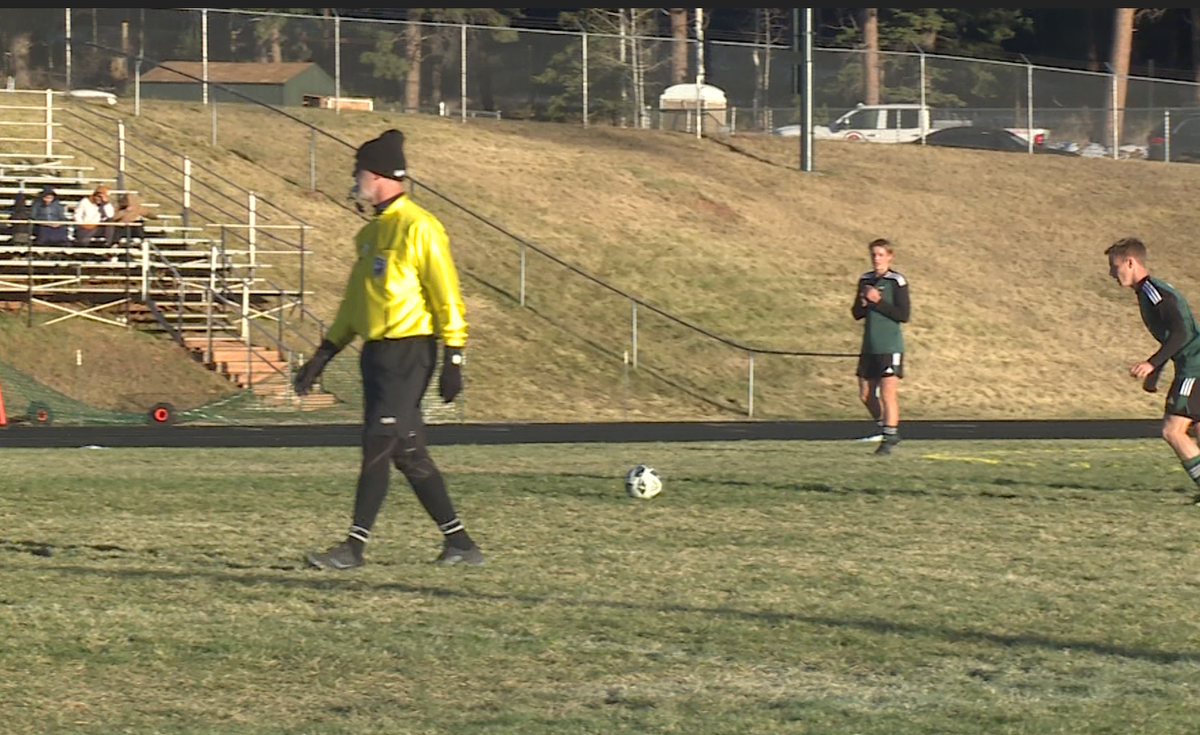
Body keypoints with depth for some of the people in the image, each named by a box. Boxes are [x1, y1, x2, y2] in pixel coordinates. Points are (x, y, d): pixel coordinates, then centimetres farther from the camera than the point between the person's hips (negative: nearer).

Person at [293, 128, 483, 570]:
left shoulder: (418, 228, -10)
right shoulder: (371, 233, 17)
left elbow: (447, 297, -12)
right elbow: (354, 302, 23)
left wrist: (453, 360, -16)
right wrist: (322, 358, 20)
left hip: (408, 353, -9)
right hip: (377, 352, 9)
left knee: (379, 446, -10)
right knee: (408, 453, 8)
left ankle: (355, 546, -9)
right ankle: (459, 544, 13)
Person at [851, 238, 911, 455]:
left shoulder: (896, 281, -7)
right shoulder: (865, 280, 12)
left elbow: (903, 315, -12)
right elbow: (857, 313, 15)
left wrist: (878, 302, -17)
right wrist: (863, 303, -7)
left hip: (890, 347, -7)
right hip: (869, 347, 7)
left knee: (887, 393, -10)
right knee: (865, 394, 9)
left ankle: (889, 438, -5)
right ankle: (886, 428, 25)